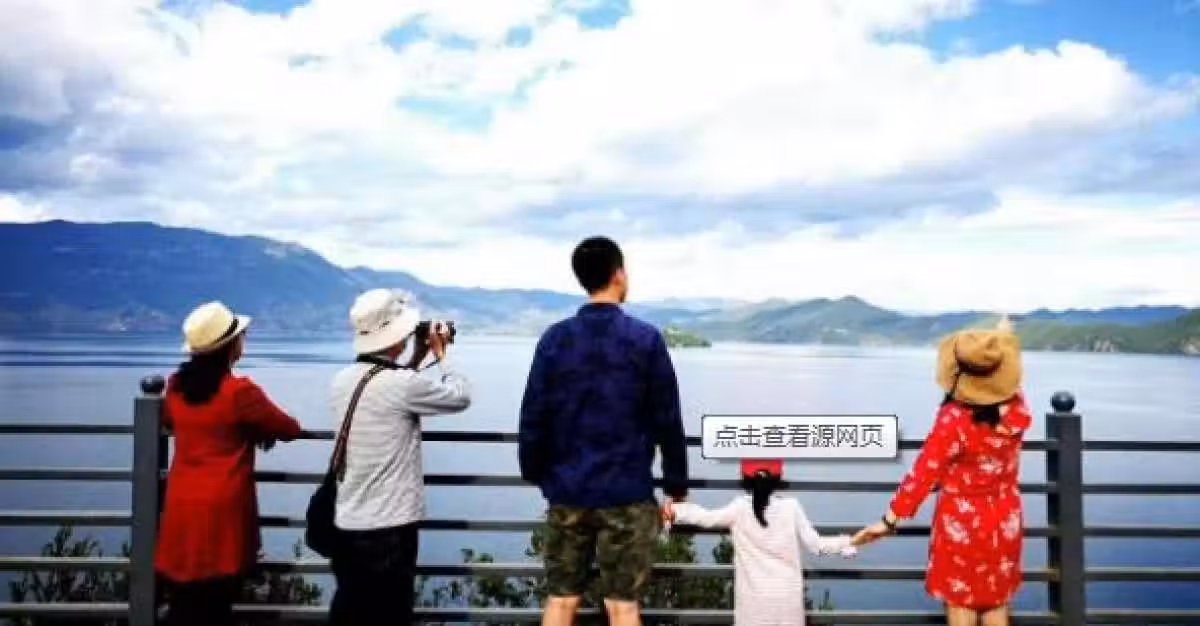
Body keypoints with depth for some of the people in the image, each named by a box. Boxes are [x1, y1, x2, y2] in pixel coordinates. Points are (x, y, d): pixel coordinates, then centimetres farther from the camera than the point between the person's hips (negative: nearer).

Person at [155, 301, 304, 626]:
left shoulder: (176, 385, 2)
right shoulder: (240, 391, -15)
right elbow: (290, 429, -4)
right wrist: (260, 428, 16)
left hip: (182, 509, 5)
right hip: (222, 512, -5)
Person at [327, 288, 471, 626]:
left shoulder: (342, 381, 3)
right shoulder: (402, 384, -18)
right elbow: (460, 397, -5)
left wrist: (415, 359, 17)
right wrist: (440, 354, 8)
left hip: (347, 524, 7)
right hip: (389, 526, -7)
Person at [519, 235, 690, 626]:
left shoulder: (555, 338, 0)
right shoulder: (645, 339, -6)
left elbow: (533, 417, 1)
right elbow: (668, 421, -4)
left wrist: (534, 473, 14)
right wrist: (677, 484, 6)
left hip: (567, 491, 2)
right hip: (627, 493, -2)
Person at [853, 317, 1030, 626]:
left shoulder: (954, 419, -27)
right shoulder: (1017, 407, -12)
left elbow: (923, 473, -23)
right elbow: (1005, 386, 14)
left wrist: (889, 520, -15)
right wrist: (1002, 347, 28)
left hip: (961, 524, -5)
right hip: (1005, 520, 5)